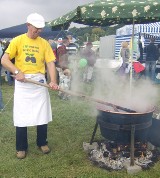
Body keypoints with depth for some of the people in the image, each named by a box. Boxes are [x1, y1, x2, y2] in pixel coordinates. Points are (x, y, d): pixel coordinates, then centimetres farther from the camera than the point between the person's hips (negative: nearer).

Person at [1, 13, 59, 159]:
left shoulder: (44, 43, 3)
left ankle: (42, 143, 27)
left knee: (42, 114, 8)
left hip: (39, 82, 2)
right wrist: (17, 72, -19)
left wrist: (53, 81, -18)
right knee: (21, 116, 4)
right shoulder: (18, 40, -2)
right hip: (22, 82, -1)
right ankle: (21, 147, 20)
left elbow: (50, 63, -3)